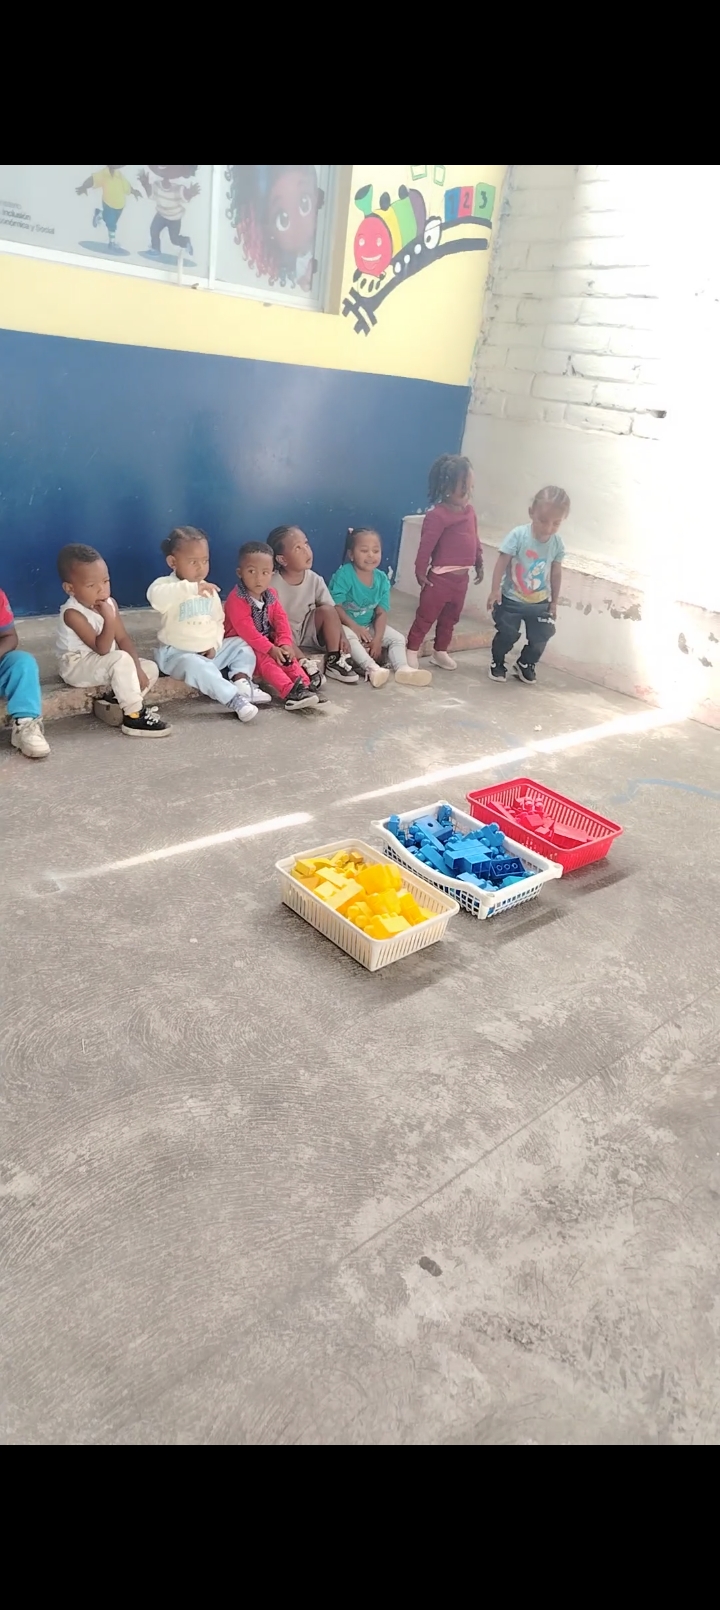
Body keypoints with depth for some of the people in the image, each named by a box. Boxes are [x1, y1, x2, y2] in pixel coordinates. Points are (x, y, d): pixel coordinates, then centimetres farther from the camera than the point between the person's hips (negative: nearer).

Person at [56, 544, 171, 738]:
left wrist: (136, 669, -13)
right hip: (78, 667, -8)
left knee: (151, 668, -3)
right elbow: (102, 649, -29)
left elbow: (123, 639, -2)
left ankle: (113, 702, -7)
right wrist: (109, 620, -40)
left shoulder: (110, 604, -3)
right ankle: (134, 717, -29)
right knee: (122, 660, -33)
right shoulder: (72, 613, -25)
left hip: (103, 665, 8)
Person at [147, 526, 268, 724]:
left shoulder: (210, 590, 10)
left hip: (209, 652, 7)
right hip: (178, 654, -7)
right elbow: (155, 596, -38)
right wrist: (192, 588, -45)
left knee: (242, 646, 4)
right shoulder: (165, 584, -12)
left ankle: (241, 681, -20)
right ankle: (234, 699, -44)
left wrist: (215, 645, -3)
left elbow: (218, 621, 16)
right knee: (196, 665, -37)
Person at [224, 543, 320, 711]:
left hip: (268, 642, 7)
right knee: (265, 661, -28)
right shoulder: (236, 599, -21)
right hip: (243, 645, -7)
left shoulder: (271, 594, 3)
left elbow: (281, 619, -1)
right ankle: (289, 692, -45)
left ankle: (304, 686, -28)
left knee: (288, 658, -13)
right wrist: (271, 649, -29)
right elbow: (246, 630, -26)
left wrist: (285, 643, -19)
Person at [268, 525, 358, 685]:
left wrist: (342, 636, -22)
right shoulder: (273, 585, -21)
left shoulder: (314, 579, -8)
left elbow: (332, 610, -5)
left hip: (307, 633, 5)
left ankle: (334, 661, -13)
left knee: (327, 610, -17)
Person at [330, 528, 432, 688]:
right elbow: (335, 606, -21)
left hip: (369, 626, 6)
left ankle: (402, 668, -25)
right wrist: (355, 627, -27)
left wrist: (377, 639, -18)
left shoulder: (382, 579, -3)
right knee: (349, 636, -38)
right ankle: (372, 668, -52)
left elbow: (381, 613, -5)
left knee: (398, 638, -6)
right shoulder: (344, 574, -18)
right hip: (345, 625, -6)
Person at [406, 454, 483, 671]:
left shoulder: (470, 511, 8)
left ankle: (440, 652, 30)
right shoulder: (438, 515, -17)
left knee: (450, 618, 17)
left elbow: (475, 540, 16)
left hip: (462, 577, 7)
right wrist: (420, 570, -18)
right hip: (441, 577, -7)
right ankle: (411, 651, 10)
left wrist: (479, 564, 19)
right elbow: (426, 544, -18)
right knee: (426, 616, 1)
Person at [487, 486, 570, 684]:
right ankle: (497, 663, 31)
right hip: (511, 599, -3)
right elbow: (502, 563, -15)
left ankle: (525, 664, 33)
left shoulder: (557, 543, -7)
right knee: (507, 635, 6)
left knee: (540, 638, 8)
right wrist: (495, 590, -18)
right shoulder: (518, 535, -19)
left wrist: (554, 601, 8)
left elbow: (556, 573, 3)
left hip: (539, 603, 3)